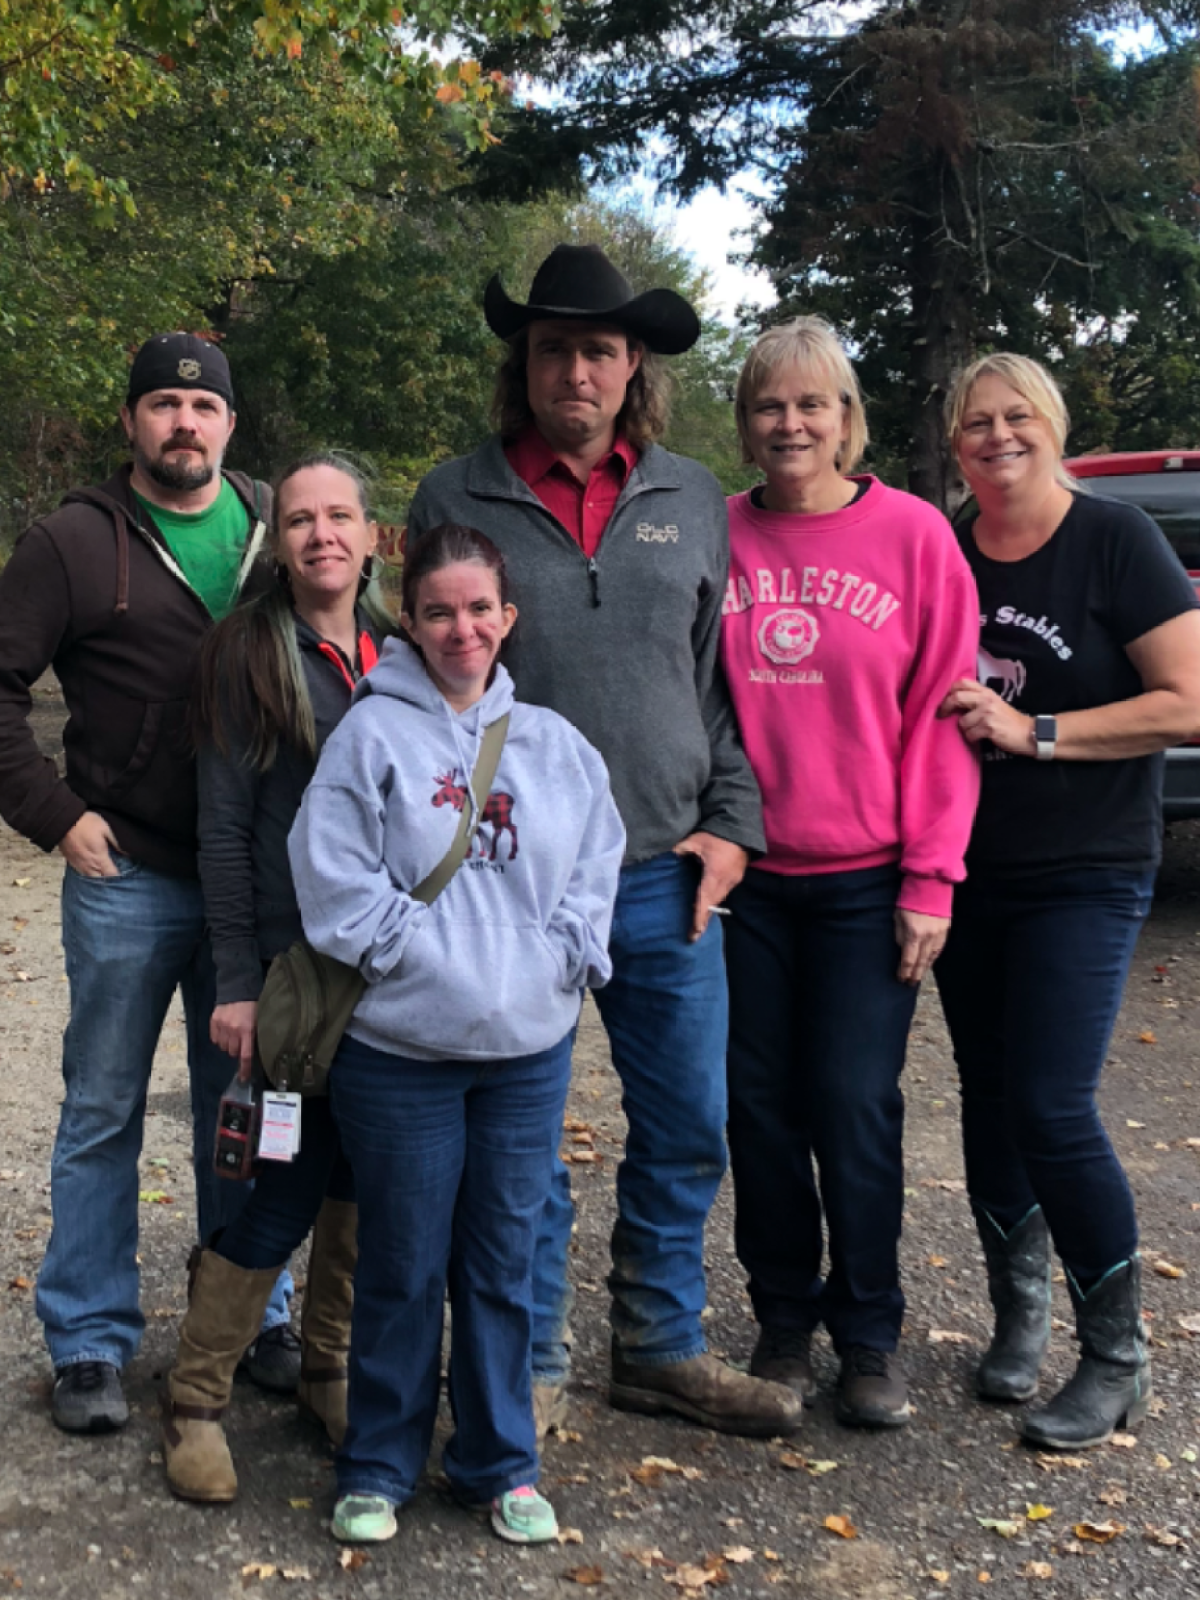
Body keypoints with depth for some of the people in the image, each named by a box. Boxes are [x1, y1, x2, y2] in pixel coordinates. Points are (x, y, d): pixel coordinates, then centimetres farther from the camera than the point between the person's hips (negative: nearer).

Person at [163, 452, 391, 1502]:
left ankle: (331, 1368, 29)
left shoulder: (402, 652, 7)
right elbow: (224, 829, -7)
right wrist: (236, 982, -10)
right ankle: (196, 1403, 14)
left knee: (369, 1175, 9)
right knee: (287, 1188, -4)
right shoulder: (249, 653, -5)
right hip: (295, 958, -4)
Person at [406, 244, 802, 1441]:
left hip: (666, 878, 3)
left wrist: (731, 821, 2)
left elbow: (725, 675, 12)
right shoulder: (456, 499, 1)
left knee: (687, 1129, 11)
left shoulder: (692, 501, 9)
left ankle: (660, 1349, 30)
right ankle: (532, 1368, 26)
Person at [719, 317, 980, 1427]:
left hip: (866, 880, -2)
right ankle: (784, 1325, 27)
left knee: (855, 1105, 0)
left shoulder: (913, 535, -1)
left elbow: (943, 713, -2)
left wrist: (931, 878, -6)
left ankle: (869, 1336, 20)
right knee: (761, 1104, 8)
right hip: (744, 874, 2)